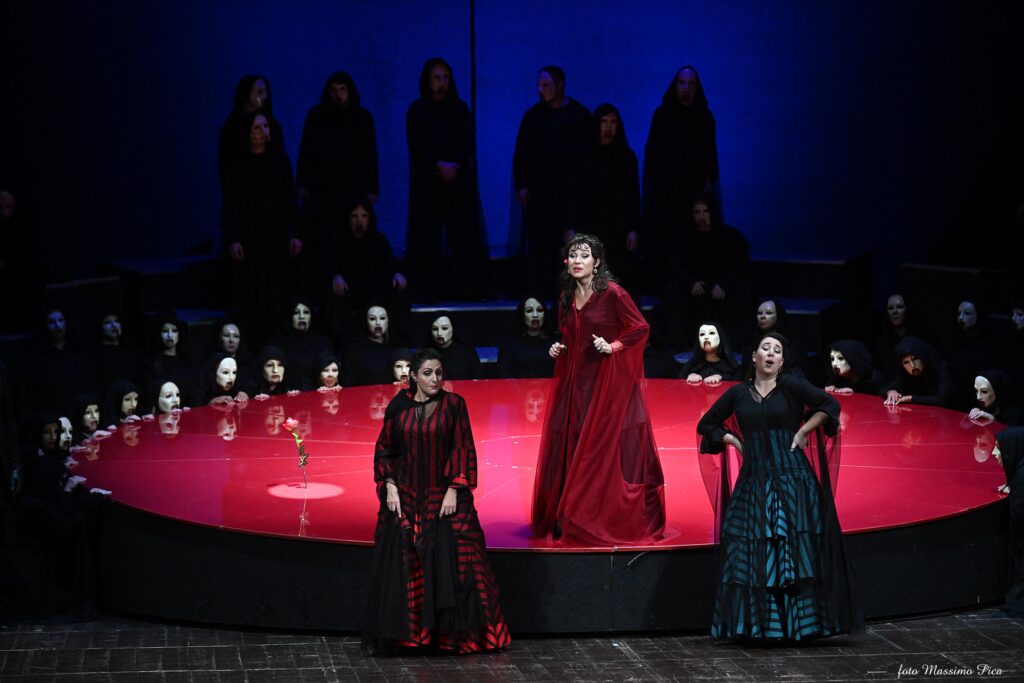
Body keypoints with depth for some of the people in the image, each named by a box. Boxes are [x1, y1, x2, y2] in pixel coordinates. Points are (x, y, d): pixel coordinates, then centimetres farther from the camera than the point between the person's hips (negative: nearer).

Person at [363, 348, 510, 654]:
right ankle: (400, 634, 11)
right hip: (405, 498, 2)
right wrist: (389, 487, -3)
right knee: (400, 564, 1)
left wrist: (454, 490, -11)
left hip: (444, 498, -2)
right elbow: (384, 450, 8)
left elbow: (463, 450, -4)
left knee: (452, 563, -5)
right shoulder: (398, 407, 3)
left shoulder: (454, 404, -2)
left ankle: (451, 634, 3)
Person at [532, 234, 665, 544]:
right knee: (571, 447, 5)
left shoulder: (612, 293, -10)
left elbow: (641, 327, -8)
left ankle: (610, 520, 1)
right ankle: (568, 519, 12)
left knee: (606, 448, -5)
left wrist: (613, 346, -17)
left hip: (608, 380, -6)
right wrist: (559, 348, 3)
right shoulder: (567, 296, 10)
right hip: (576, 380, 6)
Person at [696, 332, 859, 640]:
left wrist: (802, 432, -6)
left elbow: (830, 405, -6)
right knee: (752, 554, -3)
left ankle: (799, 624, -2)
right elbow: (707, 425, 18)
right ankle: (757, 625, 2)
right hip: (753, 482, 3)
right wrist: (735, 442, 6)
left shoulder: (791, 385, 1)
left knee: (796, 550, -6)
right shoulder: (738, 393, 10)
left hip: (791, 479, -3)